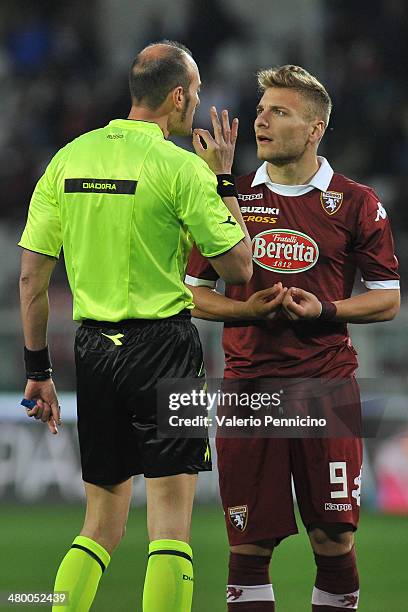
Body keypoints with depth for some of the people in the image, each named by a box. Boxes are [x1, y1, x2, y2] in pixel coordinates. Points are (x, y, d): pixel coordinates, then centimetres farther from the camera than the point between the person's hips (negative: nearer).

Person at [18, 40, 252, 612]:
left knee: (102, 526, 14)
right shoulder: (180, 167, -9)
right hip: (163, 345, -5)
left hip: (94, 348, 5)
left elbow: (32, 274, 6)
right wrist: (223, 179, 5)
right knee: (170, 523, -2)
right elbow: (238, 266, -5)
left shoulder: (69, 158, 6)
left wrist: (37, 368, 12)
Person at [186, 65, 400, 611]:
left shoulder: (355, 204, 4)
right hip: (249, 381, 1)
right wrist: (247, 310, -7)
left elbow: (388, 299, 7)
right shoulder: (232, 198, 9)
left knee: (334, 536, -3)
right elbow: (195, 293, 13)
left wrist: (324, 310, -10)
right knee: (249, 541, -1)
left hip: (327, 386, -1)